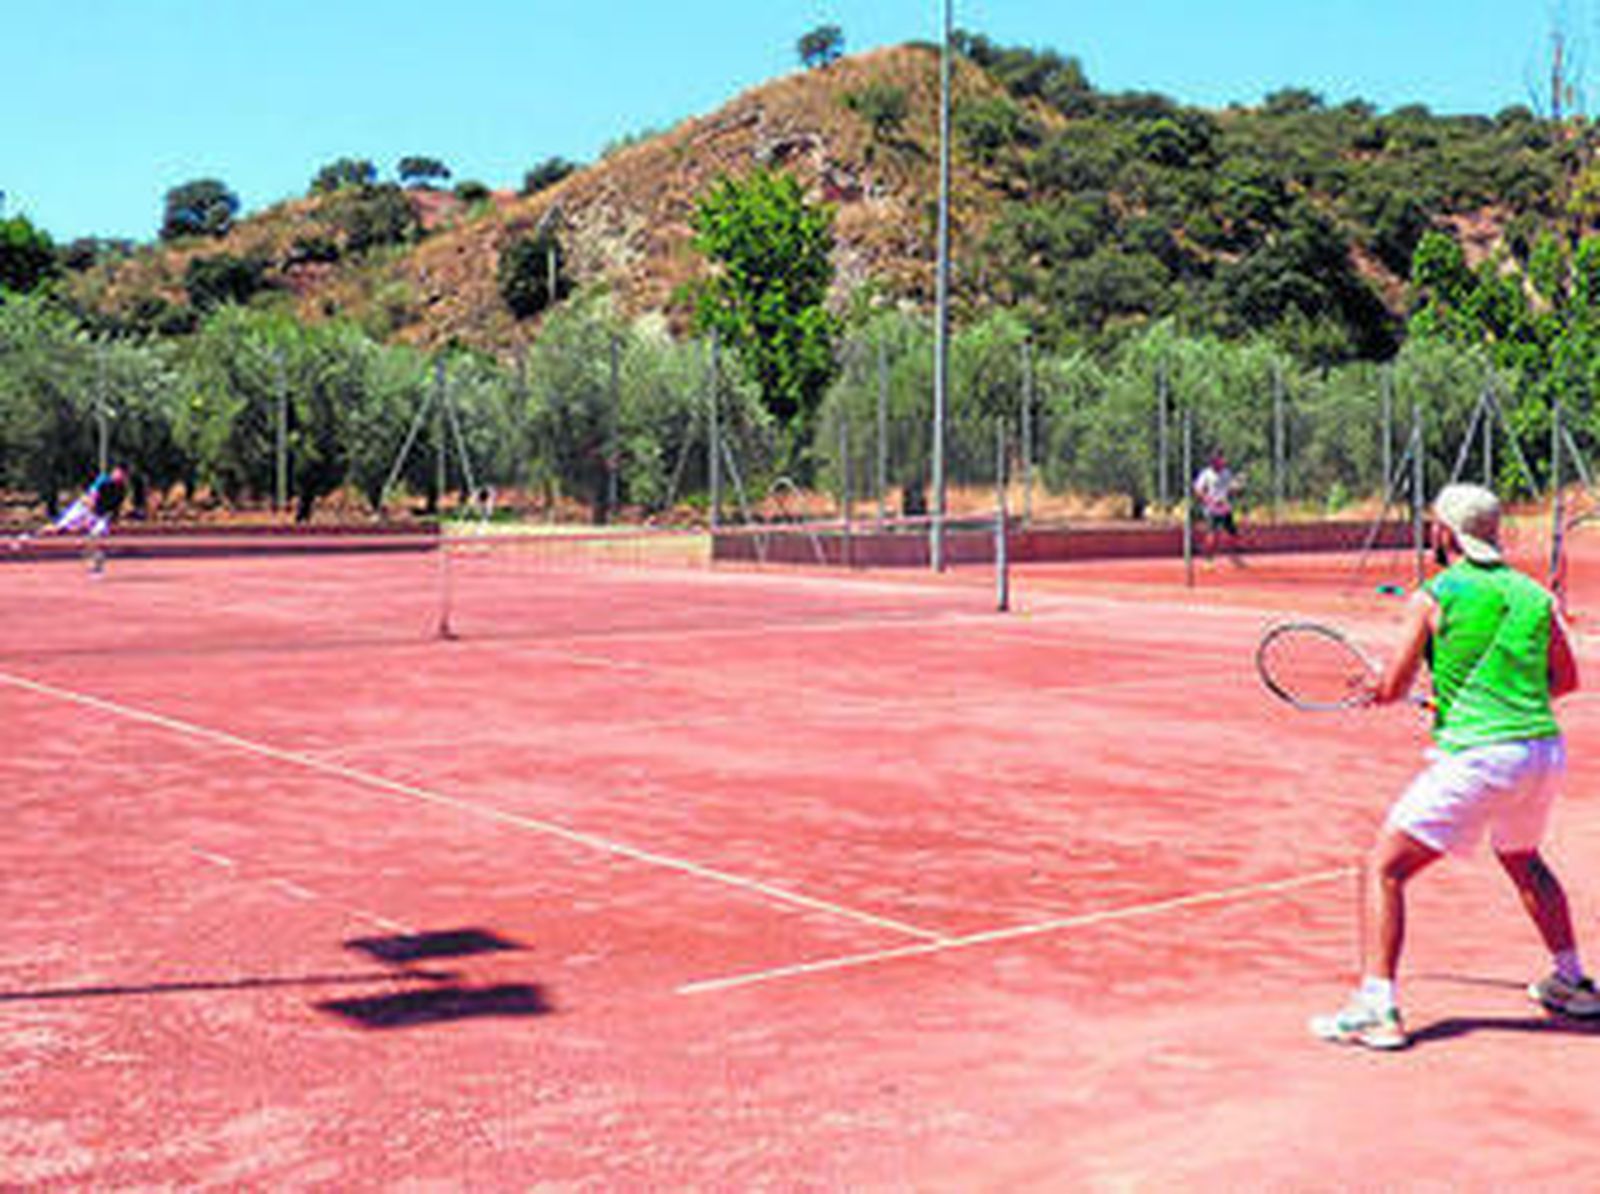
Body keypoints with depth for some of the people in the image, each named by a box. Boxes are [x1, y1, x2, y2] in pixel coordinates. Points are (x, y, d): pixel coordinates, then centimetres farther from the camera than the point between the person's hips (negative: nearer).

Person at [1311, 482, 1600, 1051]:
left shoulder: (1433, 597, -5)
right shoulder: (1533, 595, 11)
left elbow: (1392, 689, -5)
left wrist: (1372, 687, 17)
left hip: (1475, 756, -6)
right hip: (1545, 749, 7)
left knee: (1385, 869, 0)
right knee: (1522, 859, 34)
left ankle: (1376, 1007, -10)